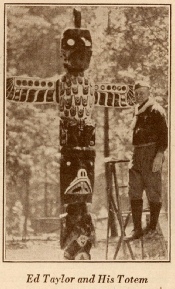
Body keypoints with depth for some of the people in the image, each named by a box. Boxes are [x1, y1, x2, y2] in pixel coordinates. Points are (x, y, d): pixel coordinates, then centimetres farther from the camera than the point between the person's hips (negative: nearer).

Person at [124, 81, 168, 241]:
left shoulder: (156, 110, -7)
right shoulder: (138, 111, 17)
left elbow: (164, 134, -12)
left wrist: (159, 155, -20)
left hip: (152, 153, -8)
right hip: (137, 154, 8)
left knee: (153, 191, 2)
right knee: (134, 191, 2)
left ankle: (152, 226, 14)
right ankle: (137, 229, 6)